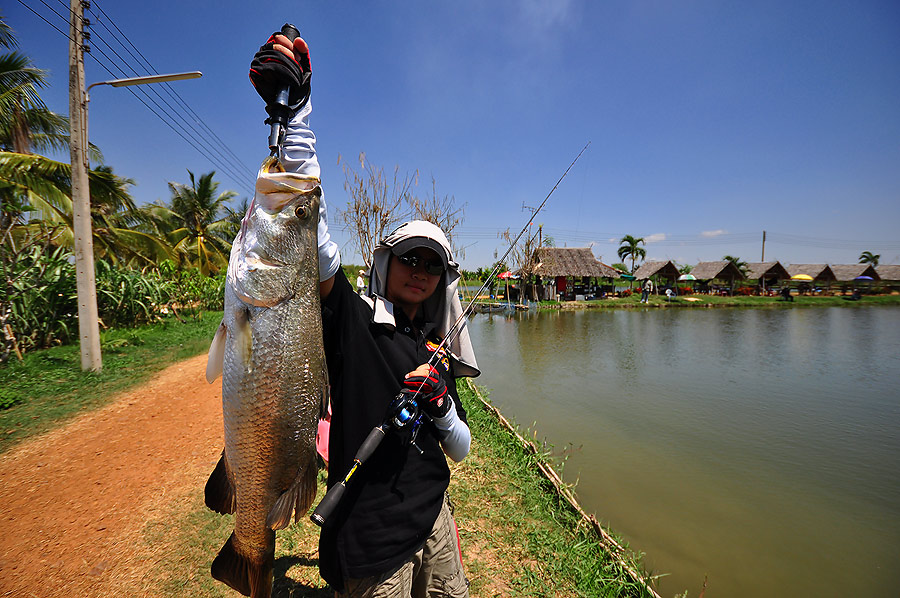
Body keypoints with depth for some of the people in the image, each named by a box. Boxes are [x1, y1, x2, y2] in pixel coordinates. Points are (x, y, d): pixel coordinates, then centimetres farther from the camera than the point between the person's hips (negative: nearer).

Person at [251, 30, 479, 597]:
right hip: (372, 539, -5)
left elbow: (460, 450, 7)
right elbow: (315, 227, -26)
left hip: (435, 518, 6)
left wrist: (441, 404, -14)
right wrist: (296, 109, -31)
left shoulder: (437, 354, 3)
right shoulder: (353, 318, -11)